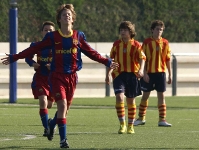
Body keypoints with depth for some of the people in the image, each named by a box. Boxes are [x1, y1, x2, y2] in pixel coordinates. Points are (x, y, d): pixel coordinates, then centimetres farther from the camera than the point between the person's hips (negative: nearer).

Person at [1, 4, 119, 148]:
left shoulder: (79, 36, 5)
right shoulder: (52, 37, 0)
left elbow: (91, 53, 13)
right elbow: (34, 49, 2)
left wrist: (107, 62, 7)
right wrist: (13, 58, -1)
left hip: (72, 76, 3)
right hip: (57, 76, -3)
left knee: (65, 108, 10)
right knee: (62, 105, -17)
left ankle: (52, 124, 43)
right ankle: (63, 139, -11)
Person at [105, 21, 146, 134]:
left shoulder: (136, 45, 0)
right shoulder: (116, 44, 9)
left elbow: (142, 58, -11)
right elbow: (111, 60, 19)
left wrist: (141, 69, -29)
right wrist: (109, 73, 16)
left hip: (132, 75, -1)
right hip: (119, 74, 1)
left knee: (131, 101, 7)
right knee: (119, 97, -18)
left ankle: (130, 126, 20)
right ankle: (122, 124, -11)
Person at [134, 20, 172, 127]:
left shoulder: (165, 43, 4)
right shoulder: (147, 42, -2)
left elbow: (167, 59, 7)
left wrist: (170, 74, 6)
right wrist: (144, 73, -10)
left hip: (161, 72, 1)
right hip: (149, 73, -1)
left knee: (161, 95, 1)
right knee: (145, 95, 6)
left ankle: (162, 120, 4)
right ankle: (141, 118, 18)